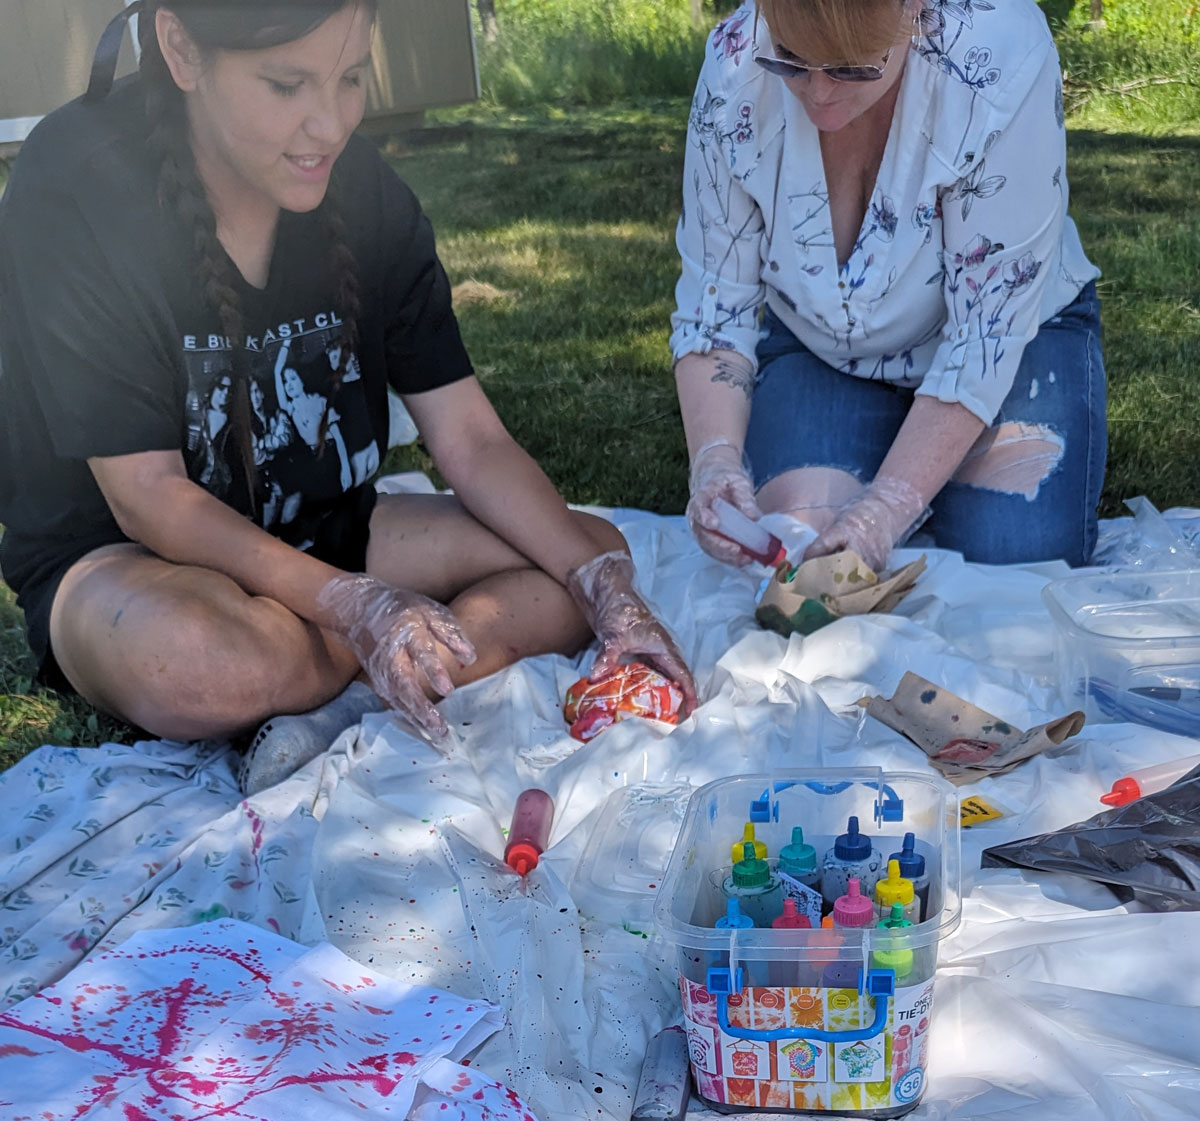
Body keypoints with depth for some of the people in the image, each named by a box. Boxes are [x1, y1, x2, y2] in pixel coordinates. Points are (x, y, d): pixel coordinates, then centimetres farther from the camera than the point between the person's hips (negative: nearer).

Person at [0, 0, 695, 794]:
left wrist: (605, 588, -19)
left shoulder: (365, 192, -6)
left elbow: (472, 441, -5)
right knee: (202, 666, -41)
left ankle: (346, 709, -23)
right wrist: (357, 606, -33)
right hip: (116, 559, -5)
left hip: (322, 533, 5)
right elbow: (146, 496, -21)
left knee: (598, 550, -9)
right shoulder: (74, 193, -20)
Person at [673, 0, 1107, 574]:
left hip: (1012, 340, -1)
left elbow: (988, 327, -27)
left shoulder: (1002, 60, -30)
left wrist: (886, 510, -34)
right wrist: (715, 458, -30)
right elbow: (716, 298, -14)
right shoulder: (734, 67, -21)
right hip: (818, 350, 2)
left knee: (1016, 556, -24)